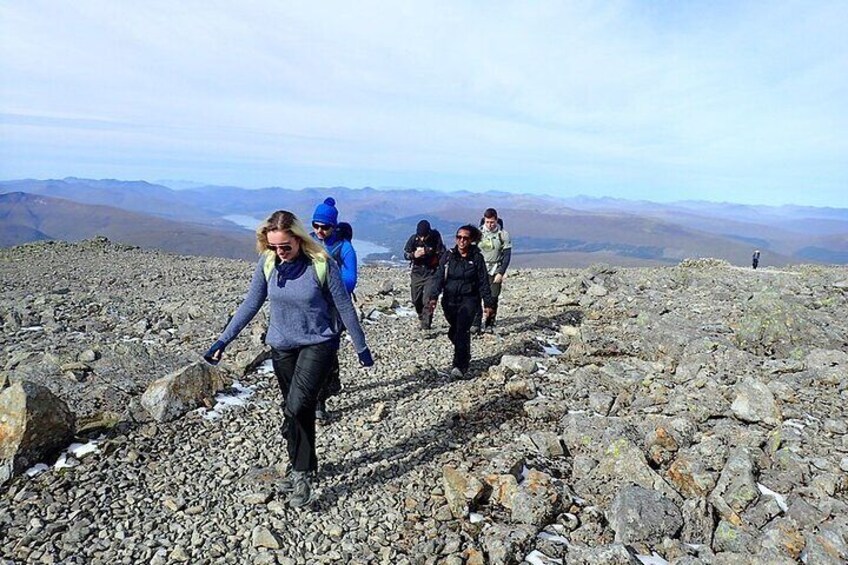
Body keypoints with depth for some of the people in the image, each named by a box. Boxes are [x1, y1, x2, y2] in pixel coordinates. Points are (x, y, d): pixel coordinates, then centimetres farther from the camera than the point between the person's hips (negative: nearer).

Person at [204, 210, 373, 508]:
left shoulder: (321, 264, -17)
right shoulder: (267, 263, -6)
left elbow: (344, 307, -9)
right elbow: (250, 304, 4)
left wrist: (361, 347, -1)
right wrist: (223, 341, 2)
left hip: (317, 343, -4)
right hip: (282, 346, 5)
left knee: (298, 407, -19)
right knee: (296, 409, 14)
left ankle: (301, 472, 2)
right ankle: (302, 466, 32)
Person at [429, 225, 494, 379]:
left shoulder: (476, 257, -3)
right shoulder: (448, 255, 2)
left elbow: (483, 282, 0)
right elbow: (439, 277, 0)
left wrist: (488, 303, 0)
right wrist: (433, 296, -11)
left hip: (469, 299, -3)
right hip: (449, 300, 3)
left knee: (462, 330, -17)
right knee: (454, 332, 10)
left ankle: (460, 366, -14)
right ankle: (465, 356, 34)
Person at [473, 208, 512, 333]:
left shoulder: (503, 234, -3)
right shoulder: (478, 232, 0)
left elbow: (507, 255, -2)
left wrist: (501, 273, -10)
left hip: (495, 272, 0)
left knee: (493, 299, 2)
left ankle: (489, 324, 14)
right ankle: (476, 324, -5)